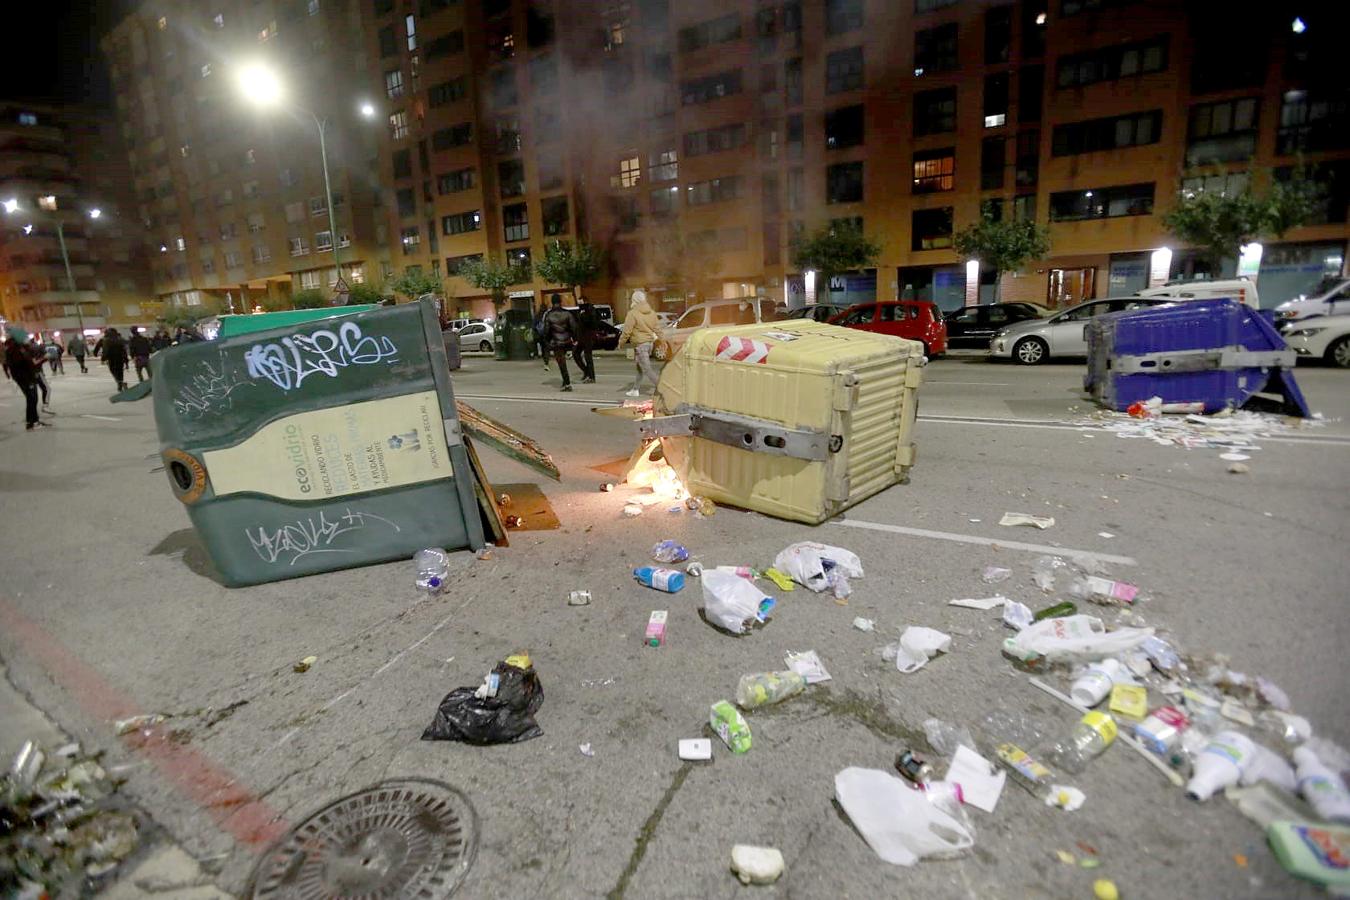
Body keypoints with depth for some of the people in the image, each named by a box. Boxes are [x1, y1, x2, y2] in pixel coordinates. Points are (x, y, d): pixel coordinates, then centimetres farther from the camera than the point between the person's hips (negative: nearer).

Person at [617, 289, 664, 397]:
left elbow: (627, 331, -12)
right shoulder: (652, 312, 7)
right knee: (640, 367, 19)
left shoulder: (633, 313, -13)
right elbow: (658, 328, 10)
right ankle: (636, 389, 27)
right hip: (650, 343, 8)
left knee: (646, 369, -6)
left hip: (640, 344, -8)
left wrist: (621, 342, -1)